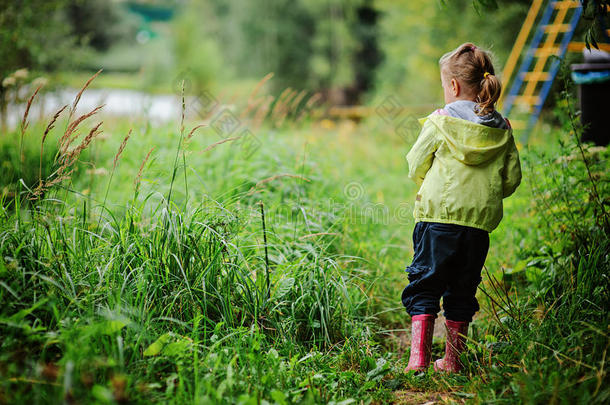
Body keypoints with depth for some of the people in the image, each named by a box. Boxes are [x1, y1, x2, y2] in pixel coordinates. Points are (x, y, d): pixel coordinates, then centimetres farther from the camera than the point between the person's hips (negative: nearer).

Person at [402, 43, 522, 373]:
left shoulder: (439, 122, -3)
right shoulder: (501, 130, 7)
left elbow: (416, 167, 2)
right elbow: (512, 179, 9)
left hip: (438, 215, -4)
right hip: (480, 222, 4)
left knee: (424, 286, 4)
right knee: (462, 291, 14)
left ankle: (418, 358, -4)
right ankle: (452, 361, 21)